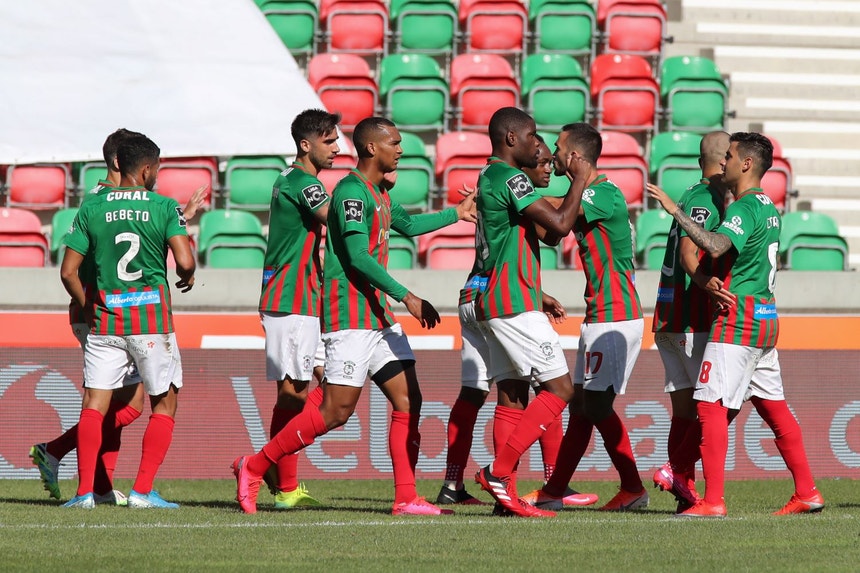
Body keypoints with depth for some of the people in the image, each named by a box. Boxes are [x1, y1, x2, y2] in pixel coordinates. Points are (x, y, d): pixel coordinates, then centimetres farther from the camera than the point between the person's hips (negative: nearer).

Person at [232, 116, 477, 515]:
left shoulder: (380, 192, 16)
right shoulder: (352, 191, -14)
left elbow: (406, 225, 38)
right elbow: (358, 257, -22)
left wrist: (456, 214, 43)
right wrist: (407, 298, -24)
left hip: (379, 314, 10)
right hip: (349, 315, -10)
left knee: (408, 400, 1)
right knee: (337, 411, -9)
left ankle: (406, 498, 1)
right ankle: (253, 467, 2)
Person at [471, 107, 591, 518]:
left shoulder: (490, 177, 19)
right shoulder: (509, 178, -13)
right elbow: (560, 224, -18)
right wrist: (578, 179, -7)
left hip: (494, 301, 10)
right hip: (514, 303, -10)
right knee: (559, 388, -9)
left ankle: (505, 490, 3)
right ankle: (498, 471, -15)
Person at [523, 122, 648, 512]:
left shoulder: (605, 195, -16)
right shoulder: (590, 194, 14)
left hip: (615, 318, -10)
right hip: (599, 316, 10)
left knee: (596, 405, -9)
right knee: (581, 404, 8)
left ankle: (633, 488, -3)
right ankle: (554, 491, 10)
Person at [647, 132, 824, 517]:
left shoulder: (744, 209, -14)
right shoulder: (768, 208, 16)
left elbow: (716, 246, -32)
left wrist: (675, 211, -29)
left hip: (737, 323, -10)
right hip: (765, 319, 10)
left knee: (711, 406, -10)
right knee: (773, 406, 14)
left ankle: (713, 500, -15)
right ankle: (807, 492, 16)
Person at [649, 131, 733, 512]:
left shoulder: (691, 196, 17)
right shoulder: (708, 200, -11)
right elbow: (688, 255, -25)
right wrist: (707, 284, -42)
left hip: (668, 317, 9)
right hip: (694, 318, -9)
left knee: (685, 409, 7)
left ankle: (684, 491, 5)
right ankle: (677, 471, -13)